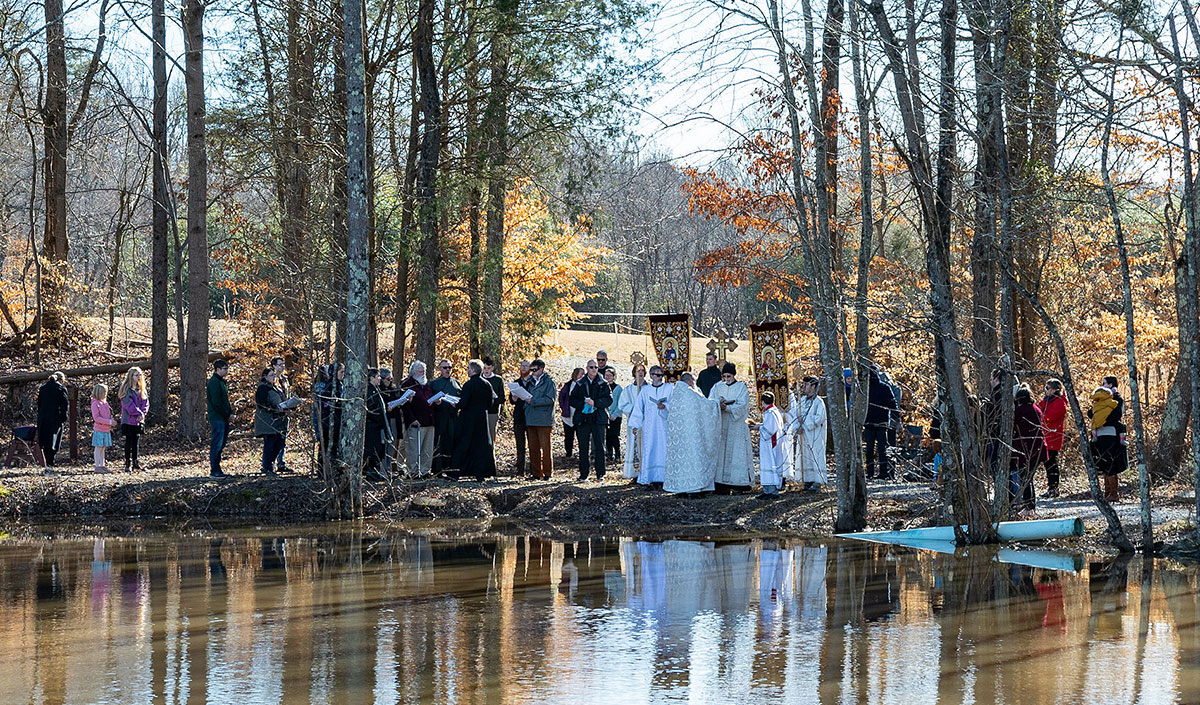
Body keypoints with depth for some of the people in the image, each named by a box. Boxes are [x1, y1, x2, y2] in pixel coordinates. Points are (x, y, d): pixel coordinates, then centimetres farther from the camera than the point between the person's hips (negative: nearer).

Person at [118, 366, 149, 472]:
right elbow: (128, 405, -17)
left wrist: (142, 413, -9)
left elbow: (145, 402, 8)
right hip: (129, 420, -6)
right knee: (129, 442, -3)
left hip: (138, 421, 6)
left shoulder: (141, 390, 13)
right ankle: (128, 464, 0)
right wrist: (139, 413, -17)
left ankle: (135, 462, 17)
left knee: (136, 442, 11)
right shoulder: (126, 390, -9)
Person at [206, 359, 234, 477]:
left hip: (224, 418, 10)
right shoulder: (214, 382, -12)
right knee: (216, 444, -8)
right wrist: (228, 414, -13)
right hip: (217, 418, -10)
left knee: (221, 444, 11)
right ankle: (213, 471, -6)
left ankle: (217, 469, 17)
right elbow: (216, 403, -18)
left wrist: (230, 413, 7)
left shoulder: (222, 382, 18)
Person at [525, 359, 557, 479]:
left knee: (545, 447, -4)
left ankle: (548, 472, 2)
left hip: (544, 420, -6)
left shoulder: (549, 382, -2)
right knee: (533, 447, 5)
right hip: (531, 419, 6)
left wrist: (533, 401, -15)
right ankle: (536, 473, 10)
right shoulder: (531, 382, 19)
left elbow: (549, 399, -13)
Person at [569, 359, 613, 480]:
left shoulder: (603, 384, 6)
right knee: (583, 447, 3)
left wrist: (595, 403, -16)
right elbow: (573, 400, 8)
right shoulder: (580, 384, 11)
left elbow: (609, 400, -3)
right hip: (582, 419, 2)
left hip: (598, 419, -2)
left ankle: (600, 473, 3)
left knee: (599, 446, -3)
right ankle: (583, 473, 9)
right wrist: (584, 404, -10)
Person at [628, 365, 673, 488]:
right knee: (649, 451, -4)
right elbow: (638, 408, 10)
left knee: (663, 450, -5)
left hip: (664, 425, 0)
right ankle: (648, 479, -3)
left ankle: (662, 478, -3)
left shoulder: (669, 388, 10)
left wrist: (665, 406, -17)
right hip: (649, 426, 0)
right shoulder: (645, 390, 11)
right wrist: (635, 424, 3)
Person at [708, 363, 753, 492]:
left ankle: (738, 483, -7)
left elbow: (742, 405, -7)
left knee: (736, 452, -7)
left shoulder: (741, 387, 3)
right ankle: (722, 483, -3)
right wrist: (720, 402, -18)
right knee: (721, 451, -3)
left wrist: (727, 407, -17)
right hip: (721, 425, 3)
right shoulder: (717, 387, 12)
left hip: (737, 425, -3)